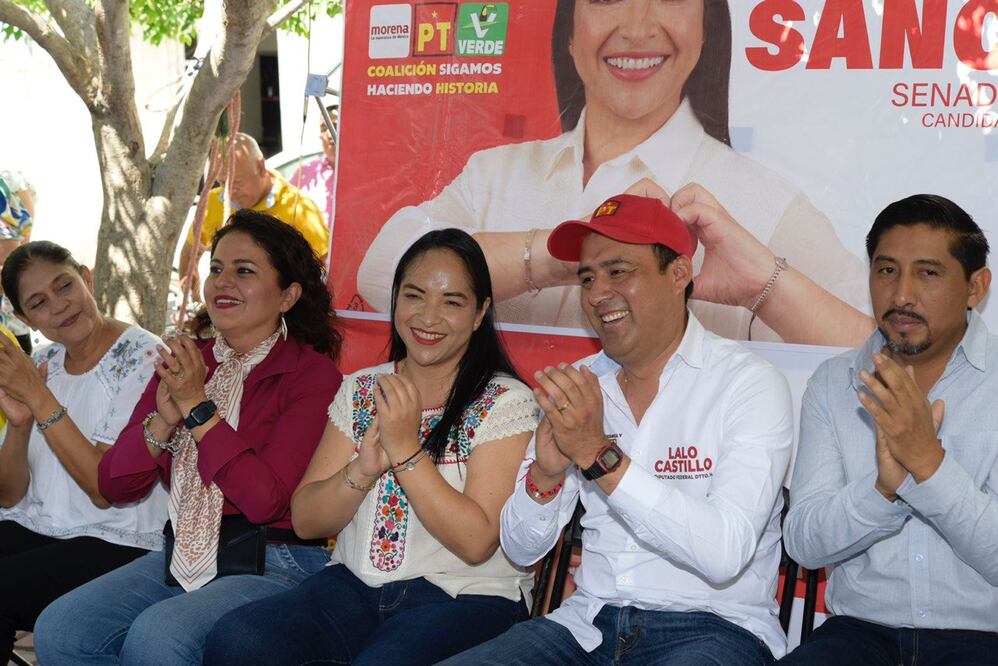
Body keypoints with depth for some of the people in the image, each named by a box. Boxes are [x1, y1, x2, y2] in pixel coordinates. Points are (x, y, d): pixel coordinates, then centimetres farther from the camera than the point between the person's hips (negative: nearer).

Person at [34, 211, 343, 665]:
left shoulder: (311, 374, -8)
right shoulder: (184, 363, 10)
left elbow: (266, 500, -19)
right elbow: (115, 486, 6)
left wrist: (198, 408, -16)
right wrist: (163, 420, -12)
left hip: (272, 566, -6)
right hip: (181, 557, 6)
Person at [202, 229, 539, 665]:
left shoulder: (507, 404, -3)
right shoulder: (360, 389, 11)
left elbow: (477, 542, -13)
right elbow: (305, 521, 6)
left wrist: (405, 449, -17)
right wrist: (362, 470, -13)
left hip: (465, 598, -3)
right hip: (354, 585, 4)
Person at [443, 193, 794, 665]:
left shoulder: (749, 385, -8)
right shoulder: (577, 384, 7)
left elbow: (725, 554, -21)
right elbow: (521, 550, 6)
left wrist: (599, 455, -24)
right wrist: (545, 474, -15)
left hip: (713, 626, -3)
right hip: (590, 622, 3)